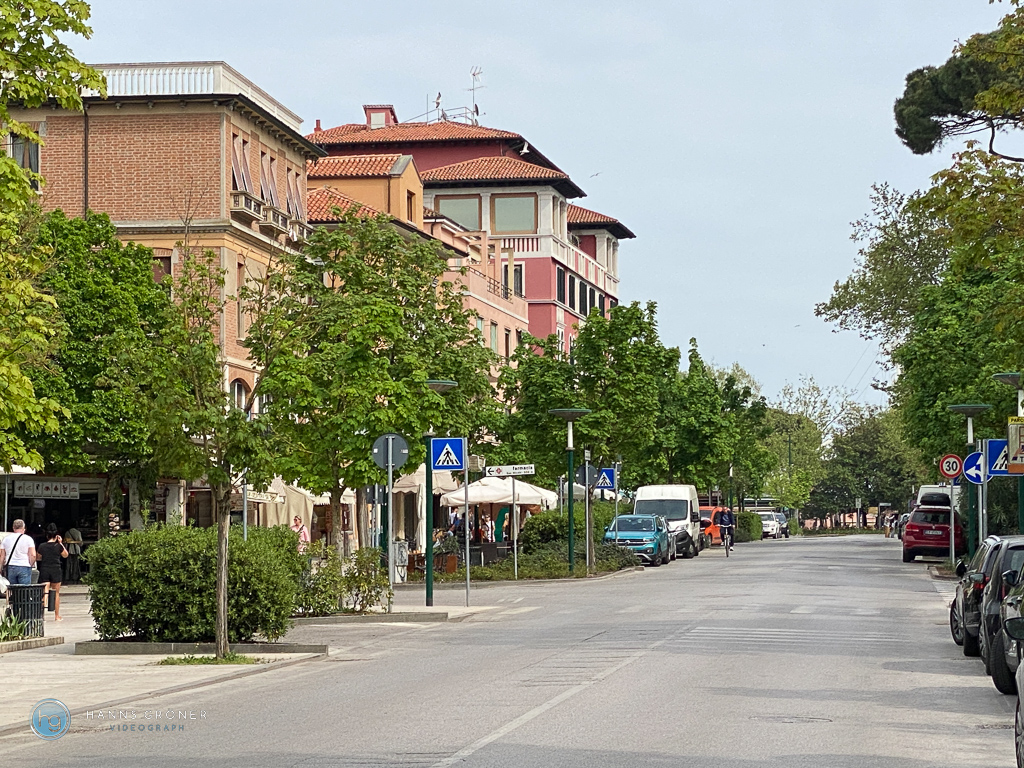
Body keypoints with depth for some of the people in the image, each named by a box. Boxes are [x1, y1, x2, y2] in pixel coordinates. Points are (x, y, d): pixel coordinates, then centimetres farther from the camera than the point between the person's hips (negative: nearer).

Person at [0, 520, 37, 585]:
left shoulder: (6, 539, 9)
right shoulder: (28, 538, -1)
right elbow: (33, 555, -7)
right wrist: (30, 564, 7)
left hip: (10, 568, 3)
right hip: (24, 567, -3)